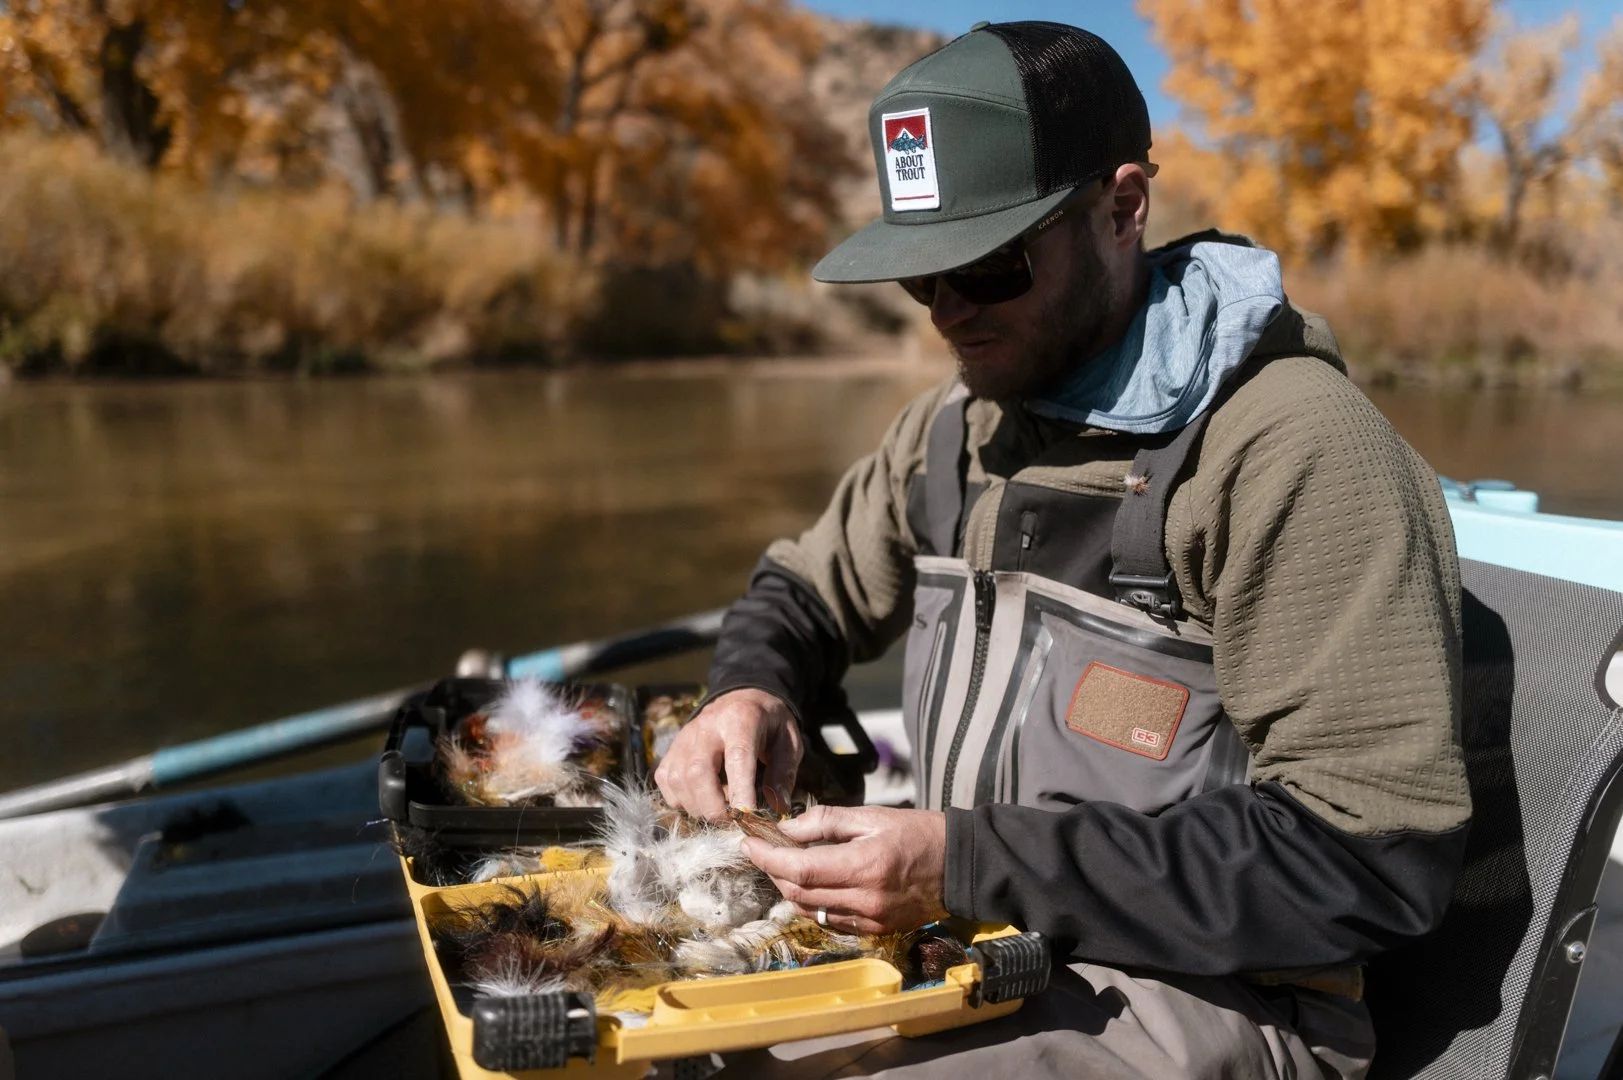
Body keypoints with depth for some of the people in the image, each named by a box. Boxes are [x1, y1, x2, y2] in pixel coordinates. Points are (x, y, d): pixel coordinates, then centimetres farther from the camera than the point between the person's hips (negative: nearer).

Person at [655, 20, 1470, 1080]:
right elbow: (809, 586, 19)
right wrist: (750, 691, -6)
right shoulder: (959, 422, 6)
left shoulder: (1294, 448, -19)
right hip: (968, 937, 7)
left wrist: (968, 864, -26)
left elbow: (1374, 857, -22)